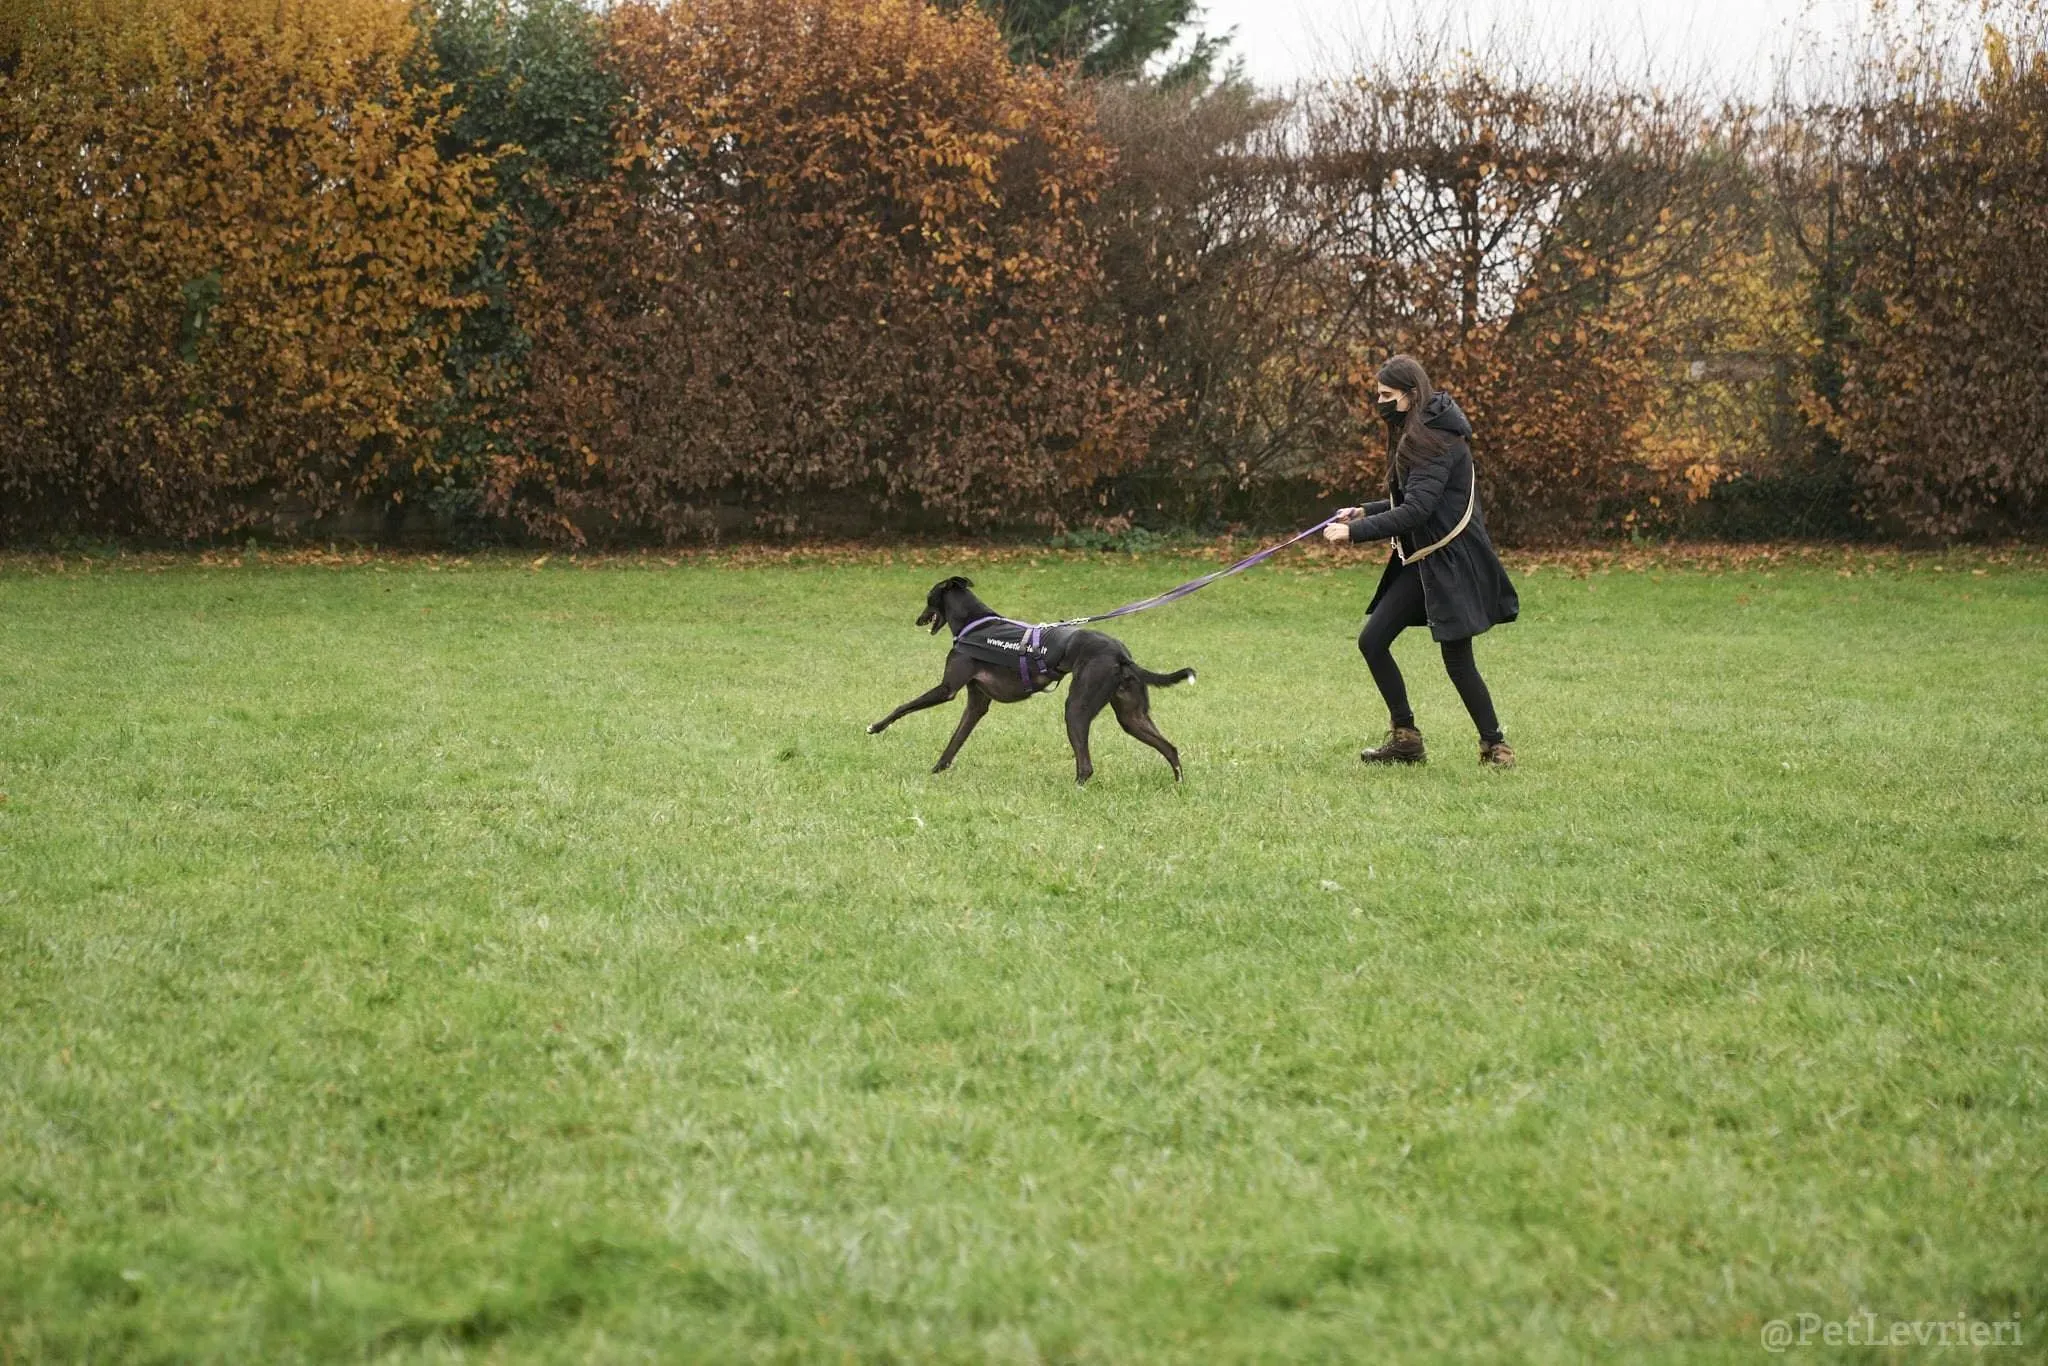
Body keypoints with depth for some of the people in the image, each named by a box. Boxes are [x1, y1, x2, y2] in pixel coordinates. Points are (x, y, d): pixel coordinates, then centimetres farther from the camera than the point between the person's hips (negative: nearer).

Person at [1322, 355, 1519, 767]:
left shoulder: (1437, 440, -18)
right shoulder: (1412, 436, 12)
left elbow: (1416, 510, -26)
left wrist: (1355, 532, -26)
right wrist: (1365, 512, 8)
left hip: (1450, 560, -10)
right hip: (1419, 559, 10)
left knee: (1457, 660, -5)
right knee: (1372, 641, 5)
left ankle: (1495, 745, 10)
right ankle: (1405, 739, 14)